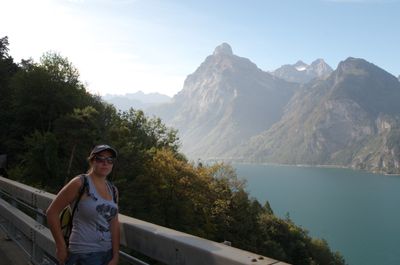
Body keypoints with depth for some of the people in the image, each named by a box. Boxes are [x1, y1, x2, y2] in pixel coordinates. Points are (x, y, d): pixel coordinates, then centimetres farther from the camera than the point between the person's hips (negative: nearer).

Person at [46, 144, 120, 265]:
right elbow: (52, 212, -11)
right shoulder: (80, 183, -13)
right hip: (84, 255, -5)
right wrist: (61, 247, -10)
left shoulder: (113, 190, 3)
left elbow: (114, 224, 2)